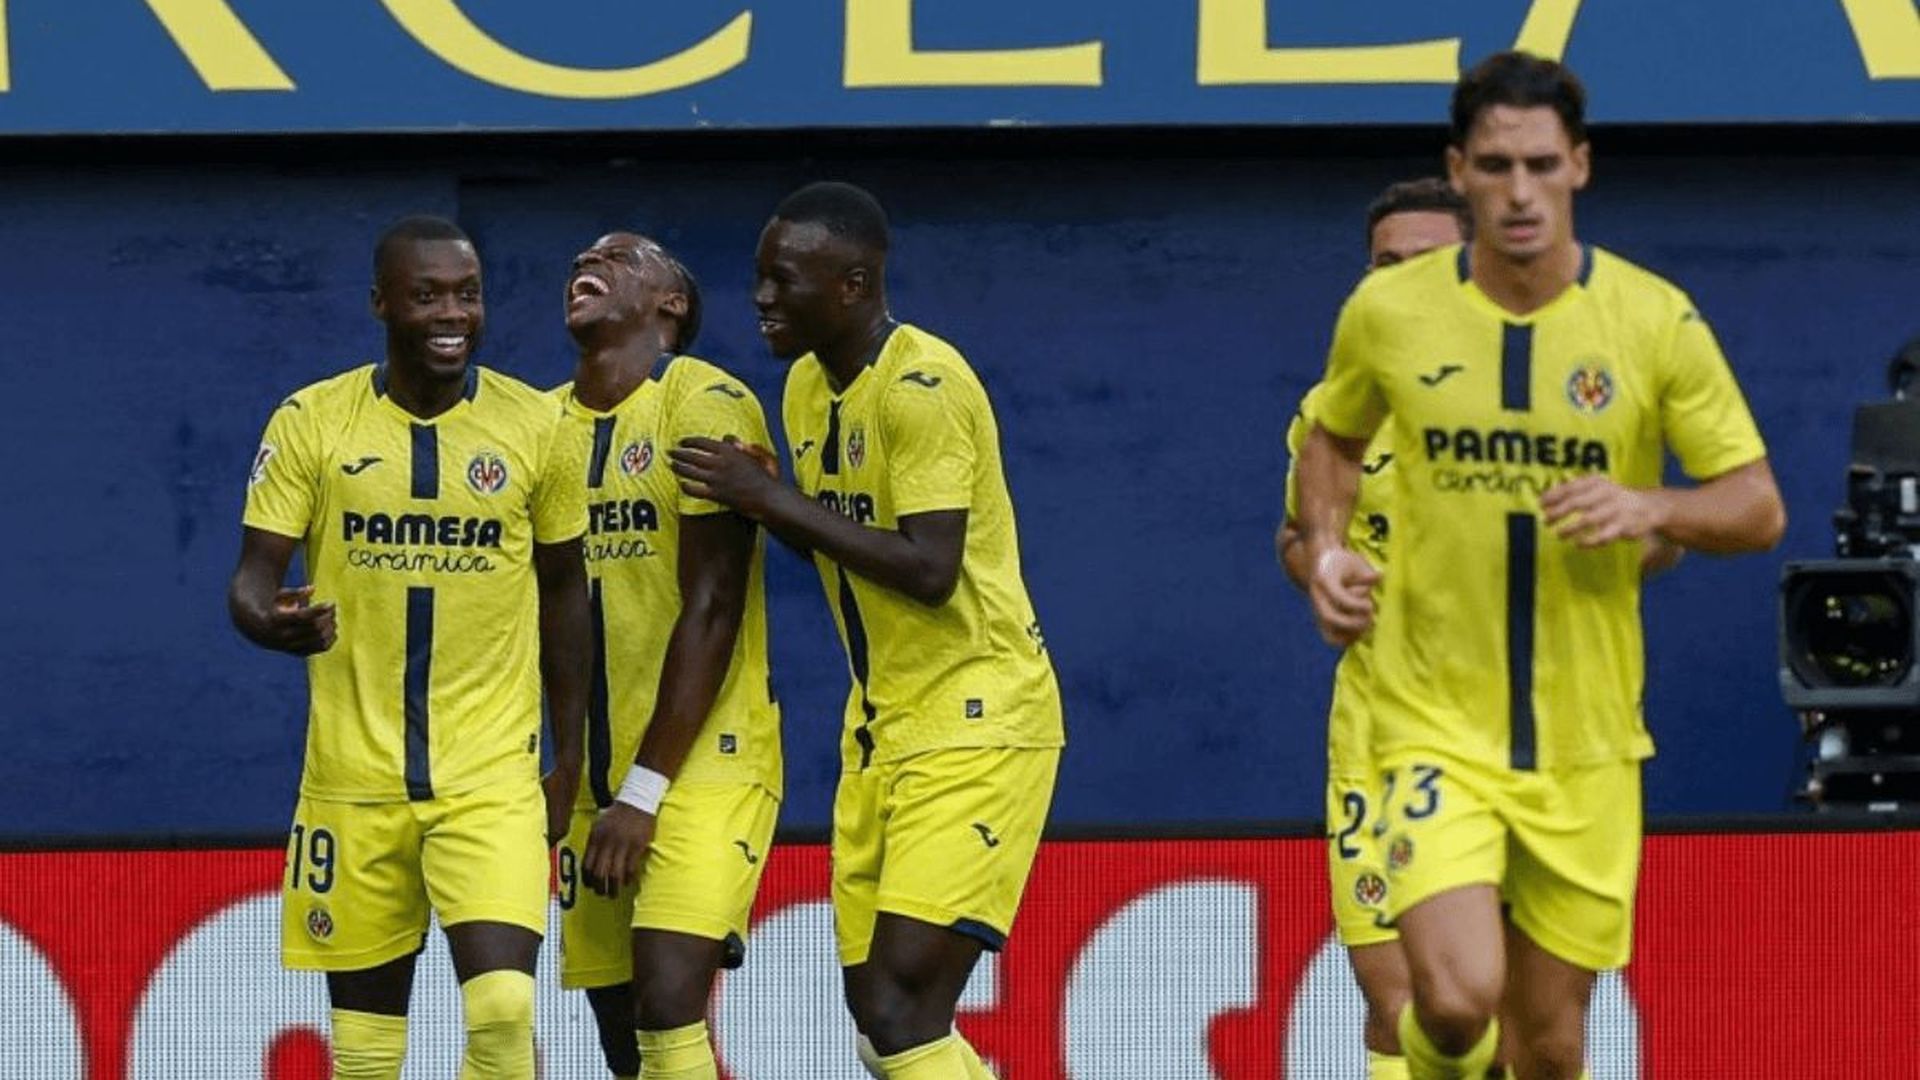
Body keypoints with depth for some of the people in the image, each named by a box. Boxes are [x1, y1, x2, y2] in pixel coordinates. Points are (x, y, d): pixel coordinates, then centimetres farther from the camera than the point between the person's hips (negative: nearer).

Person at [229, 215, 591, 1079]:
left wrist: (570, 755, 11)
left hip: (493, 776, -1)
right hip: (353, 773, 1)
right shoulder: (310, 423, -2)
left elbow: (562, 591, 11)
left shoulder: (533, 425, 1)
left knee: (503, 1008, -18)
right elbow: (254, 574, -2)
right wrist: (269, 620, -27)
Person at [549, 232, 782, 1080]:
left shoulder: (705, 404, -9)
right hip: (601, 774, 7)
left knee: (669, 994, -22)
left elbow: (711, 610, -15)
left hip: (703, 758, -7)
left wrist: (646, 792, -18)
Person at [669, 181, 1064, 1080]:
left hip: (974, 721, -9)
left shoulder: (922, 387, -17)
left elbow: (929, 570, -26)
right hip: (883, 726, 9)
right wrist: (753, 502, 0)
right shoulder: (807, 385, 10)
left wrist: (772, 500, -21)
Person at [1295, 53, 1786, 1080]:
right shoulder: (1387, 312, -3)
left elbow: (1759, 509, -1)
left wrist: (1649, 509, -20)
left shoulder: (1655, 322, -5)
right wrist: (1326, 551, 0)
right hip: (1436, 721, -1)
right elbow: (1333, 439, 18)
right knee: (1458, 995, -20)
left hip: (1585, 744, 1)